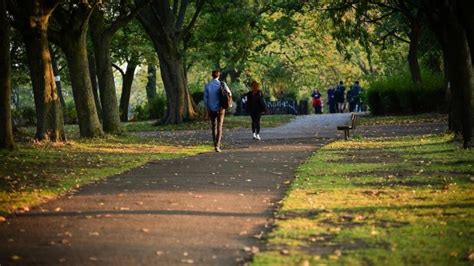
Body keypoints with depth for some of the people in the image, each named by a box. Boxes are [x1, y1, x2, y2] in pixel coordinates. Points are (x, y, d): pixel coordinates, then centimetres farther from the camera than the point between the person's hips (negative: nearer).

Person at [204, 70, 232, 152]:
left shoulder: (207, 85, -2)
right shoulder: (222, 84, -5)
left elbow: (205, 98, -2)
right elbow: (229, 93, -16)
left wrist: (207, 109, 6)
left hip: (211, 109, 1)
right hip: (220, 108, -1)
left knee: (213, 126, 16)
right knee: (219, 127, -3)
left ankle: (216, 144, 20)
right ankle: (217, 145, -16)